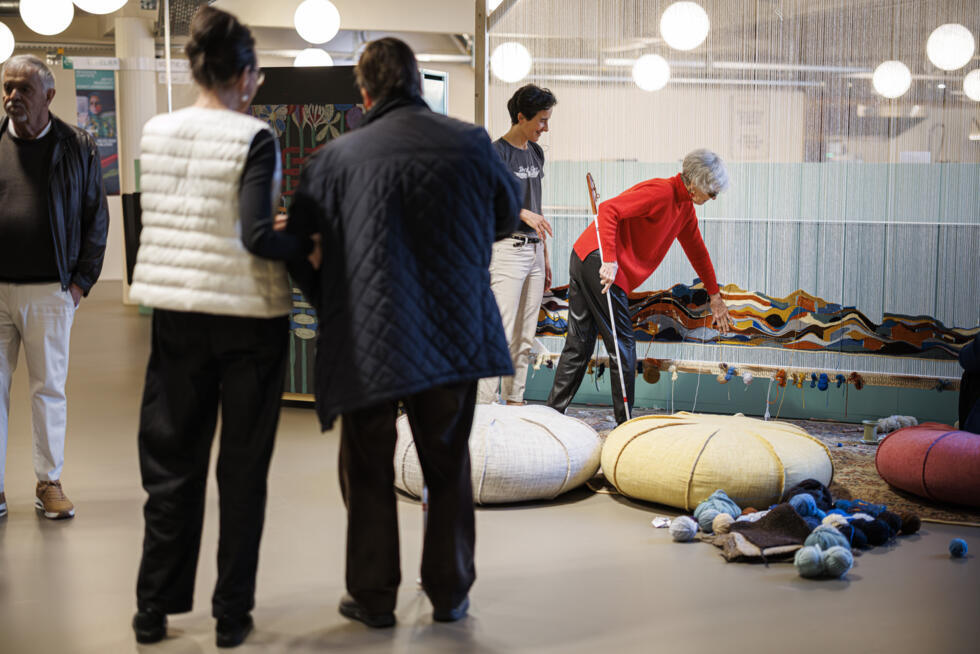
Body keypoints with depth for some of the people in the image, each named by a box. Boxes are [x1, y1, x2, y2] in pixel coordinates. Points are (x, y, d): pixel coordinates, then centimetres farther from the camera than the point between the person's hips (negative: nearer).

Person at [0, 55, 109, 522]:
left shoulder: (78, 148, 4)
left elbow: (96, 218, 6)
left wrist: (82, 281, 0)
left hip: (49, 292, -1)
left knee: (49, 389, 6)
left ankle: (49, 483, 17)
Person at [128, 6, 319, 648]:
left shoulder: (156, 132, 3)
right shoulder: (254, 137, -12)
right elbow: (257, 235, -20)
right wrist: (310, 247, -3)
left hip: (176, 312, 4)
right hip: (248, 315, -4)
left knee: (172, 461, 14)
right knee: (243, 468, 7)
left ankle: (154, 609, 21)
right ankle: (232, 614, 14)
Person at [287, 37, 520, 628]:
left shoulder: (339, 156, -6)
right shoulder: (472, 144, -2)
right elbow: (508, 216, 16)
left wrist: (331, 307, 18)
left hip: (367, 341, -2)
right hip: (456, 335, 2)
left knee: (369, 470, 13)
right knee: (448, 467, 17)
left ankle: (373, 596, 21)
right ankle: (450, 592, 25)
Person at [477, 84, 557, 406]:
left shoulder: (535, 152, 15)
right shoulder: (496, 153, -9)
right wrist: (522, 213, -20)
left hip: (533, 249, 8)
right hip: (508, 249, -8)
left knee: (525, 338, 9)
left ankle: (514, 402, 16)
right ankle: (484, 407, -9)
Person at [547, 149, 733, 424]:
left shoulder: (685, 207, 17)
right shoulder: (660, 192, -14)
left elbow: (696, 249, 29)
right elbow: (608, 209, -23)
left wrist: (715, 295, 34)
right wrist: (610, 260, -29)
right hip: (599, 262, -9)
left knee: (579, 345, 10)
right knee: (622, 346, -2)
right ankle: (624, 425, 5)